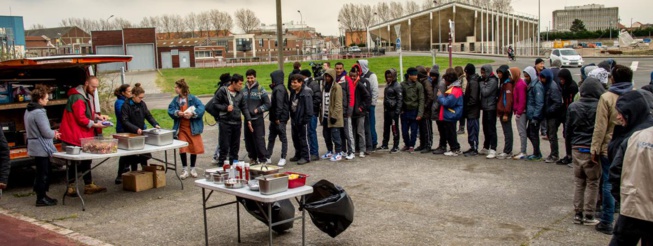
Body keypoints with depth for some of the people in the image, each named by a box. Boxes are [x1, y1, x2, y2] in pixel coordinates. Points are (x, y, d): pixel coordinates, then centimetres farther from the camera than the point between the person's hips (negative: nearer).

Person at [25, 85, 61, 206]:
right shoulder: (39, 112, -21)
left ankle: (41, 195, 26)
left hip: (35, 147, 10)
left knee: (42, 172, 18)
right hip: (41, 148, -10)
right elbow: (46, 132, -21)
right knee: (43, 173, -1)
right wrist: (55, 133, -1)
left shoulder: (29, 111, 11)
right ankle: (41, 198, 6)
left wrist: (52, 133, 12)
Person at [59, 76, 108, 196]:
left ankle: (89, 186, 19)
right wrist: (95, 125, -20)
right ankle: (70, 187, 6)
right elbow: (81, 118, -22)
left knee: (86, 160, 13)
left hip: (84, 135, 10)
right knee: (75, 163, -3)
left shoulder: (87, 96, 14)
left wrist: (97, 116, 7)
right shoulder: (78, 97, -18)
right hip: (74, 136, -10)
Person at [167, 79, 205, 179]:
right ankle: (185, 170, 10)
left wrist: (192, 113, -28)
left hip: (193, 127, -2)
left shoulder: (193, 98, -9)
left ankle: (193, 169, 23)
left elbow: (201, 108, -17)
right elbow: (170, 110, -2)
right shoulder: (176, 100, 3)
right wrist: (177, 113, -21)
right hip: (181, 128, 2)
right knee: (182, 149, -2)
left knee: (194, 148, 6)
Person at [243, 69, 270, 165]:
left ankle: (263, 159, 0)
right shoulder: (244, 90, 10)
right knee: (248, 140, 9)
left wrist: (257, 110, -11)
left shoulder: (261, 90, -3)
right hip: (247, 119, 5)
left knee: (259, 140, -6)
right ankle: (252, 158, 22)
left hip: (257, 119, -5)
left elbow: (267, 104, -3)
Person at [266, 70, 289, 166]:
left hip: (280, 118, -10)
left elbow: (279, 105, -21)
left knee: (283, 137, -3)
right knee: (271, 138, 13)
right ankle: (268, 157, 19)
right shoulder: (277, 88, 15)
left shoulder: (279, 89, -15)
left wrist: (277, 117, -22)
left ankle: (283, 158, 2)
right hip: (275, 118, 10)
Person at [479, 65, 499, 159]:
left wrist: (481, 84, -8)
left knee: (491, 130, -9)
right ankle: (486, 148, 25)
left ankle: (493, 150, -10)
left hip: (491, 108, -9)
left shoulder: (493, 81, -12)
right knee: (486, 129, 15)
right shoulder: (484, 80, 14)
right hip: (485, 108, 9)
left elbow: (485, 92, -17)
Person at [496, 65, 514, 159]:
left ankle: (507, 152, -3)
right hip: (502, 111, 9)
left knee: (507, 131, -5)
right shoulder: (503, 83, 17)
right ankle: (508, 151, 16)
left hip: (506, 112, -9)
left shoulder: (508, 84, -12)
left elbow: (509, 100, -18)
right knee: (507, 131, 12)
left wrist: (506, 113, -20)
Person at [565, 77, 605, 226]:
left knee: (579, 183, 13)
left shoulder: (573, 107, -2)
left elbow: (567, 129, 5)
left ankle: (578, 214, 16)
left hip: (577, 150, 4)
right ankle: (588, 216, 10)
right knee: (592, 183, 7)